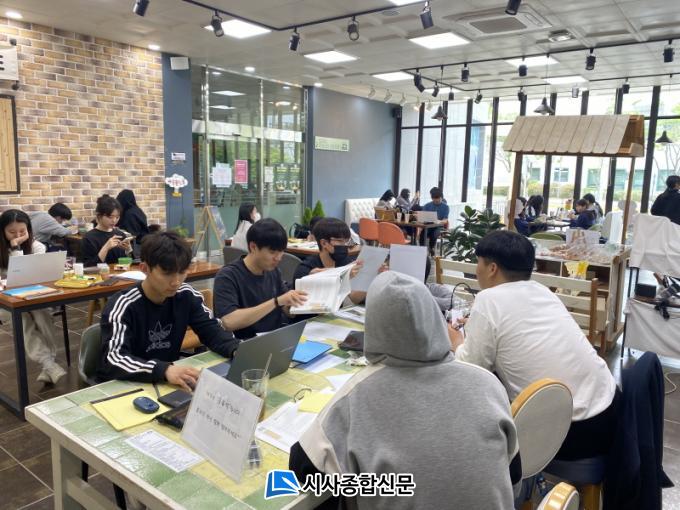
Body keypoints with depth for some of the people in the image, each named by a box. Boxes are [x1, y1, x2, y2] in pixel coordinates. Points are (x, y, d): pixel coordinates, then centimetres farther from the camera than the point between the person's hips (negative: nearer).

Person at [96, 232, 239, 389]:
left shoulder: (187, 296, -6)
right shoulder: (123, 306, -20)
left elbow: (212, 331, -4)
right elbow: (113, 360, -33)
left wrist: (237, 351, -26)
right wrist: (164, 370, -49)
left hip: (166, 384, 4)